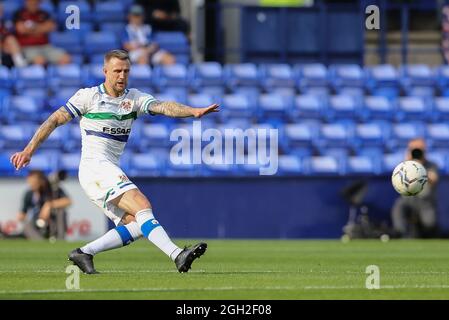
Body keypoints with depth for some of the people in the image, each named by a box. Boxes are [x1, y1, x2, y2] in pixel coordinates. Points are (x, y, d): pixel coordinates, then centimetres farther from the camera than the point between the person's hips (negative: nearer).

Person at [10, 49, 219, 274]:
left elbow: (163, 107, -8)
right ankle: (177, 255, -35)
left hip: (110, 171, 7)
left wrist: (194, 111, -26)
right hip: (94, 166, -7)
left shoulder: (134, 98, 9)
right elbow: (55, 120, 2)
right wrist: (29, 150, -3)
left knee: (135, 225, -6)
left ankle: (85, 253, 0)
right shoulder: (88, 96, -2)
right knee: (142, 206, -23)